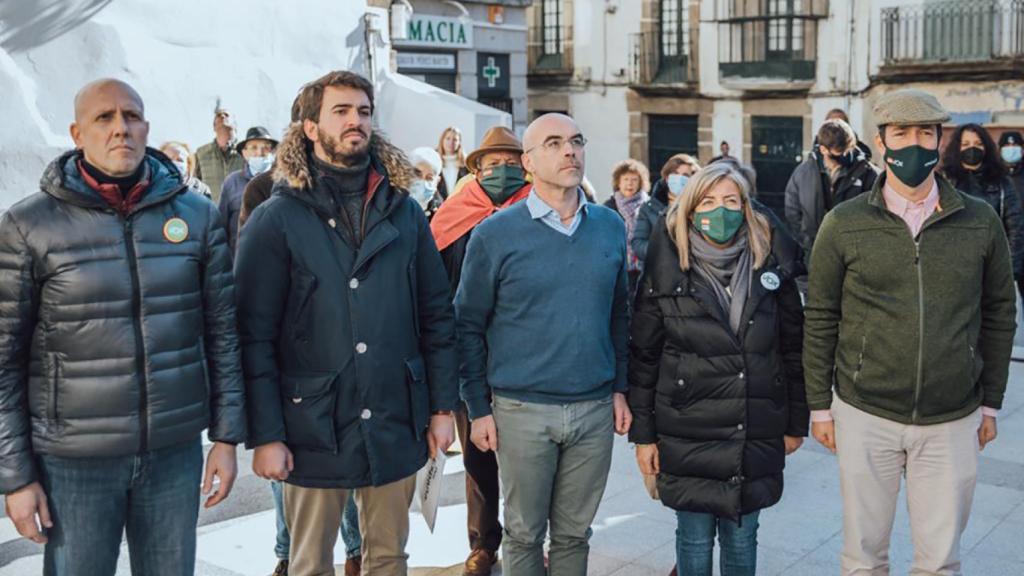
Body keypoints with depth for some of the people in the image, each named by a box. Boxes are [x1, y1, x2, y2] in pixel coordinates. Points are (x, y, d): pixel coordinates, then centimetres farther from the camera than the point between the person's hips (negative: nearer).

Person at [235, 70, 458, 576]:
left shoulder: (404, 212, 5)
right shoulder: (277, 219, -6)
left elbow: (437, 316, 7)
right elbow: (254, 337, -8)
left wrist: (443, 405, 3)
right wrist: (264, 435, -11)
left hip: (398, 425, 3)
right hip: (314, 427, -3)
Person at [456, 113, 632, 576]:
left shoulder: (611, 227, 5)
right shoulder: (495, 234, -6)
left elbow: (619, 315, 13)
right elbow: (468, 326, -3)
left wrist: (620, 388, 9)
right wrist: (478, 409, -4)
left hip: (595, 409, 3)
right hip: (522, 411, -3)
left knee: (574, 533, 14)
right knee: (524, 534, 10)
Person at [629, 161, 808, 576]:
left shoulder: (772, 265, 1)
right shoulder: (666, 271, -4)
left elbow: (793, 349, 7)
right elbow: (643, 356, -2)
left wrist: (796, 423, 8)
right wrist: (643, 433, -2)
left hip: (756, 436, 2)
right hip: (687, 436, -1)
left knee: (741, 540, 14)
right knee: (695, 540, 10)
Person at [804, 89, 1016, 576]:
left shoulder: (981, 222, 0)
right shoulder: (844, 224, -4)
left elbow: (998, 315, 8)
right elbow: (820, 319, 1)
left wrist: (991, 404, 9)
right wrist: (819, 406, 2)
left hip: (953, 422, 1)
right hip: (864, 417, -1)